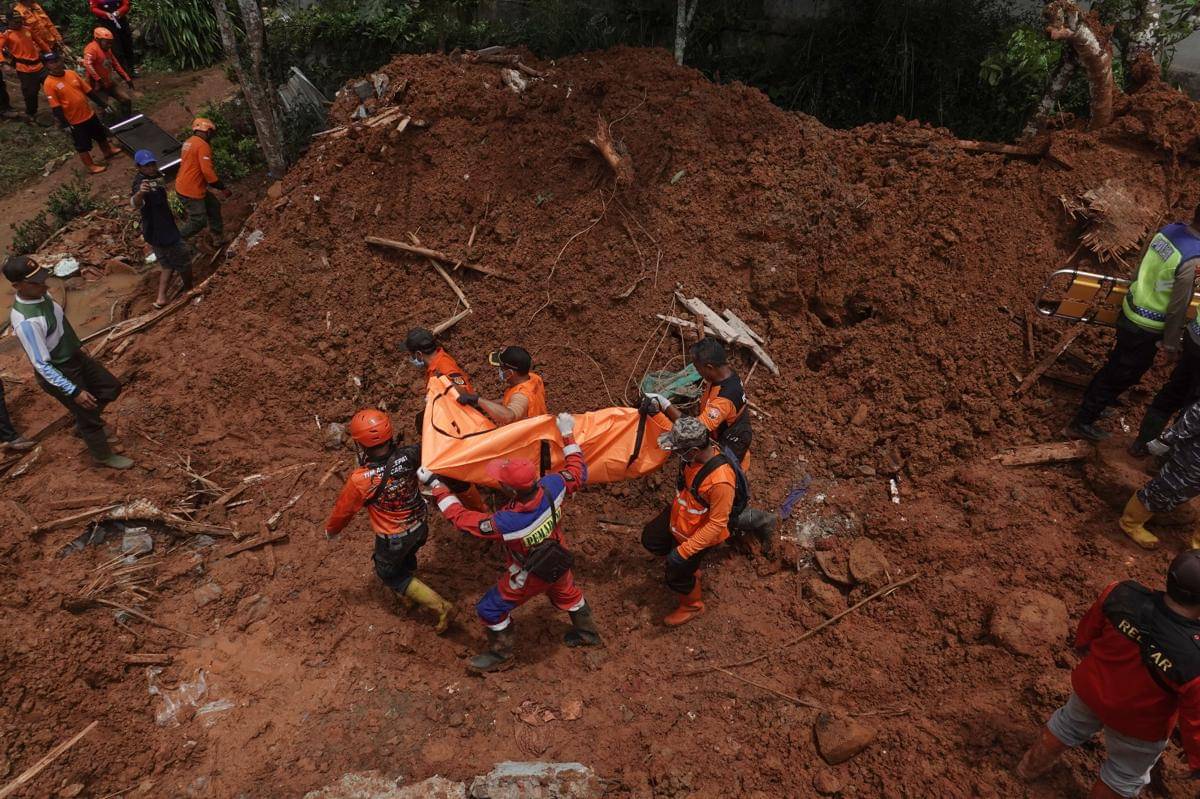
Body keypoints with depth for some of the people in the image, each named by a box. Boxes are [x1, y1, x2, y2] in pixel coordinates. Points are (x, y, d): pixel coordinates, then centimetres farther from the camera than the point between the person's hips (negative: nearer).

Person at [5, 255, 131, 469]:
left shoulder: (40, 294, -10)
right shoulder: (25, 322, -35)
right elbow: (41, 365, -29)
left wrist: (78, 345, 22)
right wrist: (74, 391, -27)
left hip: (75, 356, 8)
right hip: (58, 373, -8)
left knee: (111, 387, 20)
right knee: (88, 414, 11)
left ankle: (85, 424, 45)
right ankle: (103, 455, 36)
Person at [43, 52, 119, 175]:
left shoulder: (71, 73, 0)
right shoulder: (49, 83, -17)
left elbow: (88, 90, 7)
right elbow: (55, 107, -18)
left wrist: (102, 104, 7)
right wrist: (65, 124, -22)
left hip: (89, 114, 6)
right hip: (74, 121, -6)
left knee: (101, 134, 25)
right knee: (82, 145, 8)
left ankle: (108, 152, 49)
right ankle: (91, 166, 23)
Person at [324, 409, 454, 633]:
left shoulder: (360, 480, -32)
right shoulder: (409, 456, -26)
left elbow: (343, 509, -12)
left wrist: (331, 530, 7)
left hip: (394, 538, -5)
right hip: (420, 525, 5)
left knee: (389, 574, 22)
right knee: (407, 558, 33)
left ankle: (441, 607, 18)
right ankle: (407, 594, 61)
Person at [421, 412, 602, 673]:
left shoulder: (507, 523, -43)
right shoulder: (551, 486, -33)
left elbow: (461, 517, -30)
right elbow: (578, 472, -11)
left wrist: (435, 484, -23)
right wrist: (568, 435, -3)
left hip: (531, 576, -6)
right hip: (559, 561, 6)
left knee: (491, 610, 17)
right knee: (566, 592, 35)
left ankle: (500, 655, 40)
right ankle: (587, 633, 57)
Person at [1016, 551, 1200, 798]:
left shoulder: (1120, 595, -28)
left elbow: (1087, 630, -5)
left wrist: (1084, 645, 18)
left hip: (1092, 688, 4)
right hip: (1138, 725, -4)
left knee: (1069, 725, 34)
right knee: (1125, 776, 27)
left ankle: (1030, 768, 58)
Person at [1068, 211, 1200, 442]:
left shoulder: (1169, 230, -7)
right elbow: (1178, 309, -21)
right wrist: (1172, 345, -9)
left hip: (1129, 311, 7)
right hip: (1146, 329, -7)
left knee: (1117, 364, 27)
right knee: (1122, 374, 10)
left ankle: (1098, 402, 48)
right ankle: (1082, 423, 21)